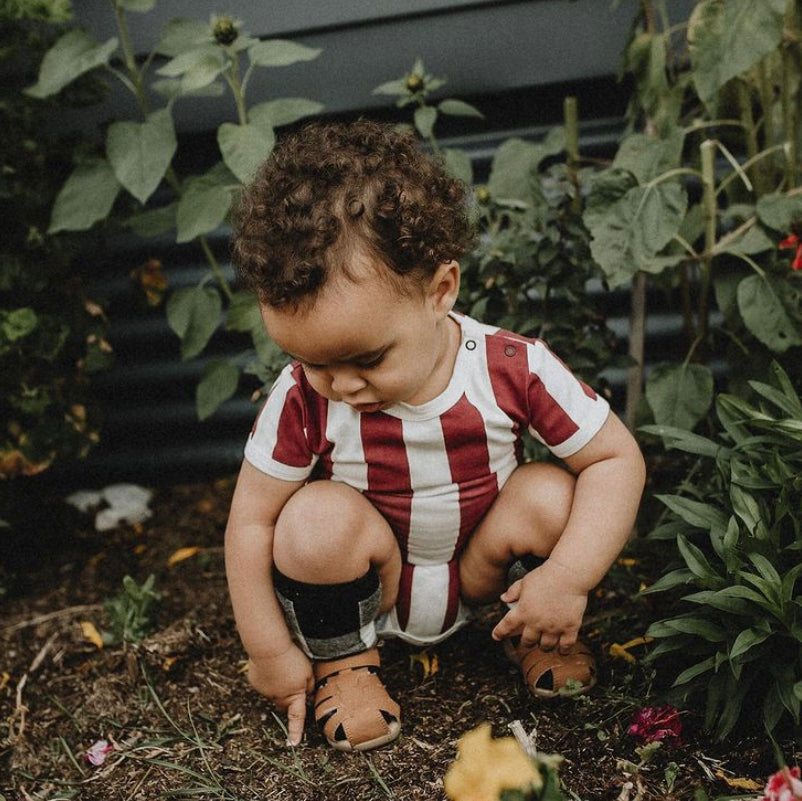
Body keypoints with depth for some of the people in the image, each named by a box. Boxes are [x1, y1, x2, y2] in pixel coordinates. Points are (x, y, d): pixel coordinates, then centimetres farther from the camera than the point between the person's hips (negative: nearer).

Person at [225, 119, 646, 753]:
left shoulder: (513, 369, -25)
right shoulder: (303, 399, -24)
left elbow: (617, 458, -17)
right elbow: (252, 522, -16)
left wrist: (568, 579, -27)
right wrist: (272, 653, -13)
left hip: (481, 568, 1)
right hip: (370, 586, 0)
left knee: (550, 493, -25)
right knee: (317, 517, -30)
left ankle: (530, 631, 6)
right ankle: (343, 659, 0)